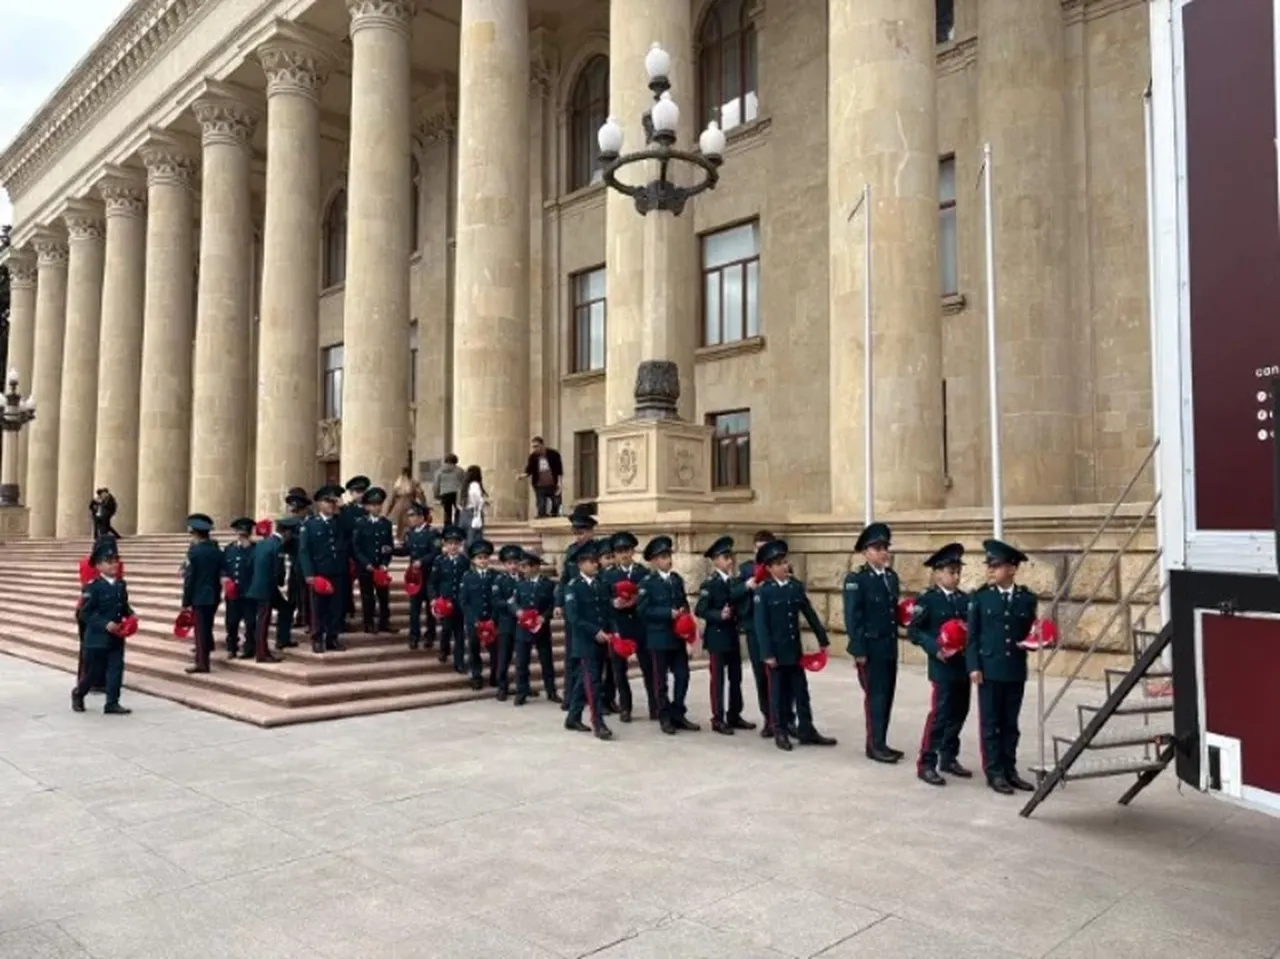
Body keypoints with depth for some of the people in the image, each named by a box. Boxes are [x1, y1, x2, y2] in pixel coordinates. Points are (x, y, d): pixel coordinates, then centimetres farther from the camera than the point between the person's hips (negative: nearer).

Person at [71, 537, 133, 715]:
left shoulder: (121, 585, 6)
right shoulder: (92, 587, -14)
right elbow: (86, 613, -16)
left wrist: (131, 616, -3)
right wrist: (105, 624, -25)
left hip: (116, 637, 5)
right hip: (96, 638, -5)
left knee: (116, 670, 2)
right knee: (92, 670, 9)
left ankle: (112, 703, 8)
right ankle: (78, 693, 36)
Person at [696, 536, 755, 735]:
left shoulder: (736, 582, 7)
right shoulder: (709, 584, -11)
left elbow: (740, 605, 6)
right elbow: (700, 611, -15)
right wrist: (719, 615, -27)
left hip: (733, 635, 6)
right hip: (717, 636, -6)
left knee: (736, 678, 12)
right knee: (718, 678, 1)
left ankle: (734, 716, 22)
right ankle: (718, 719, 8)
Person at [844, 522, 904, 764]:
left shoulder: (892, 576, 12)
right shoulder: (856, 579, -11)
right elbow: (852, 617, -14)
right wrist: (858, 650, -17)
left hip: (890, 647, 7)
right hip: (870, 647, -7)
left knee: (887, 695, 10)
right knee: (875, 695, -2)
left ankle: (880, 743, 19)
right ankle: (875, 745, 6)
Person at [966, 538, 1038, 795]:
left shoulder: (1027, 598, 4)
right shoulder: (980, 597, 0)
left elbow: (1030, 633, 11)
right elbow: (972, 635, -2)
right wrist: (973, 667, -9)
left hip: (1016, 671, 2)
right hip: (989, 670, -2)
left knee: (1010, 724, 11)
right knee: (991, 724, 3)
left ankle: (1010, 770, 20)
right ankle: (995, 773, 9)